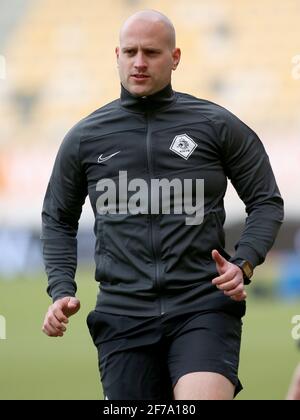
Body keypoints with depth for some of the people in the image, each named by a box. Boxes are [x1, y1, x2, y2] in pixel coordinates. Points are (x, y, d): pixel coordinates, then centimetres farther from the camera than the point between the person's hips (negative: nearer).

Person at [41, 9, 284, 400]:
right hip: (123, 315, 2)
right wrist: (61, 290, 8)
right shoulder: (84, 138, 10)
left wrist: (243, 264, -6)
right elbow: (58, 219, 22)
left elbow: (267, 202, 11)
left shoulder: (217, 126, 5)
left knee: (203, 398, -26)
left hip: (204, 307, -2)